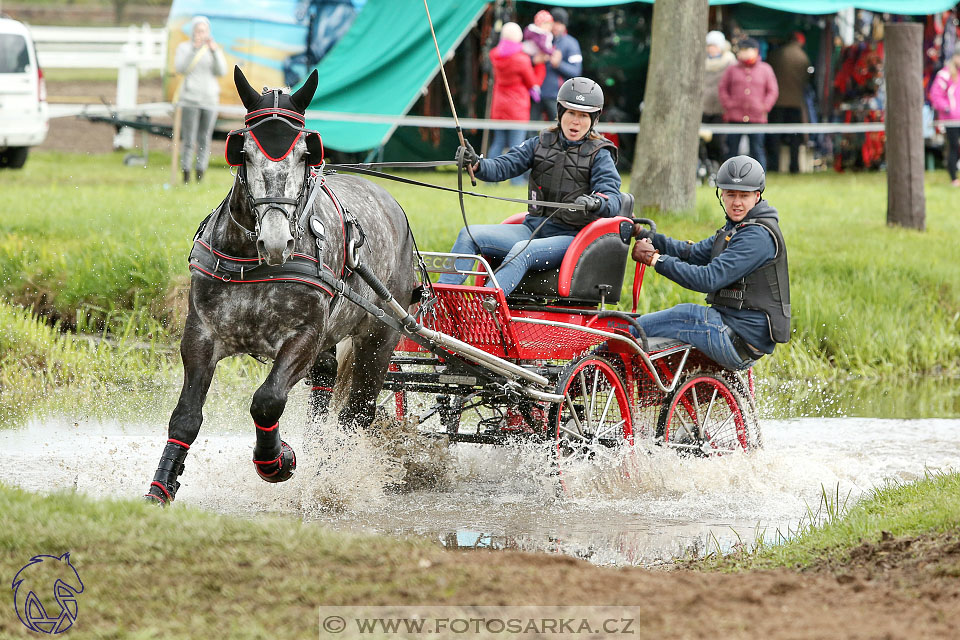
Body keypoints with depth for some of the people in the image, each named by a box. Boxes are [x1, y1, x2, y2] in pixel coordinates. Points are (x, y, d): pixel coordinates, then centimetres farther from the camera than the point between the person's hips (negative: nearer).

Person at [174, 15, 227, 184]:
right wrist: (194, 50, -17)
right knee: (188, 140, -8)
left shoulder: (213, 50, 13)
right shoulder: (184, 48, 5)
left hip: (209, 99, 3)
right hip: (190, 99, -3)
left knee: (204, 141, -1)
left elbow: (222, 71, 2)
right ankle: (186, 174, -5)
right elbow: (181, 68, -8)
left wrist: (214, 51, -10)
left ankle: (200, 174, 2)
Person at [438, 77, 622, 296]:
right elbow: (504, 166, 1)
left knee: (522, 251, -34)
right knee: (469, 235, -11)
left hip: (570, 236, -6)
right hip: (534, 228, 6)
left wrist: (596, 203, -38)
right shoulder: (541, 144, 11)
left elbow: (613, 200, -13)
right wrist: (476, 164, -21)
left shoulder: (599, 155, -2)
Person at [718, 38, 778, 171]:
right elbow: (722, 88, 9)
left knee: (757, 151, -1)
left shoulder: (765, 70, 8)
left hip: (756, 118, -1)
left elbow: (773, 91, 9)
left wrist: (764, 107, -3)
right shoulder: (732, 70, 9)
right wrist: (728, 105, -4)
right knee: (732, 149, 3)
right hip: (735, 117, 1)